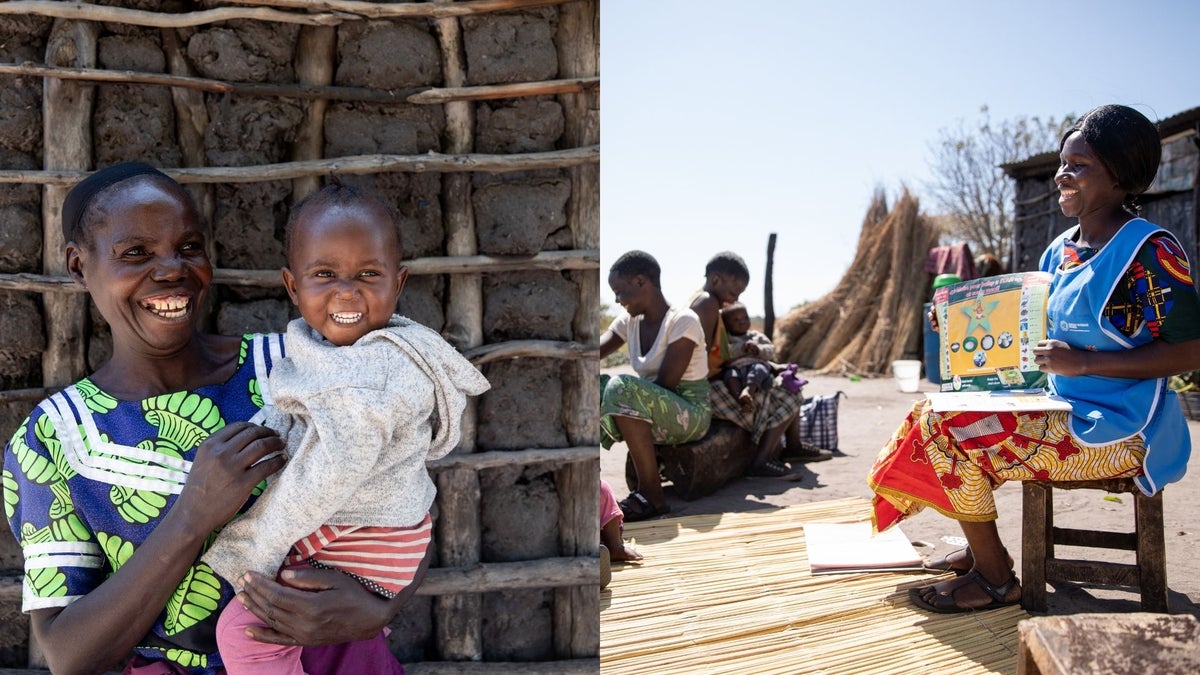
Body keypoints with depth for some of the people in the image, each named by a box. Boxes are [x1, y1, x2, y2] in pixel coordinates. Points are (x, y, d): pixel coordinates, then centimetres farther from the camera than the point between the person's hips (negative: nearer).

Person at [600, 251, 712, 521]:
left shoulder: (682, 321, -16)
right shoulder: (629, 321, 6)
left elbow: (665, 383, -22)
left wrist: (621, 396, -23)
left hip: (690, 414, -8)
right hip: (651, 412, 8)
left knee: (622, 390, -33)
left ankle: (652, 494, -27)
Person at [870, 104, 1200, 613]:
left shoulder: (1150, 251, -15)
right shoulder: (1060, 250, 10)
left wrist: (1081, 362, -24)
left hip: (1114, 430, -9)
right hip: (1062, 409, 9)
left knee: (951, 434, -18)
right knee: (941, 411, 5)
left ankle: (995, 578, -1)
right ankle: (981, 549, 14)